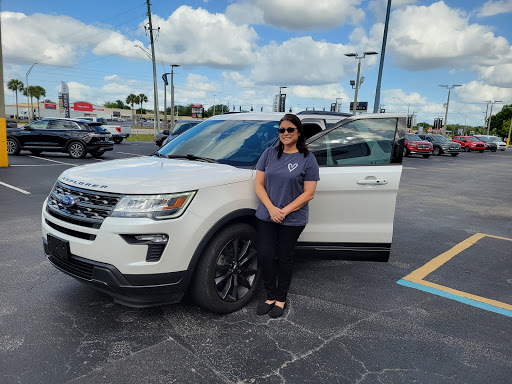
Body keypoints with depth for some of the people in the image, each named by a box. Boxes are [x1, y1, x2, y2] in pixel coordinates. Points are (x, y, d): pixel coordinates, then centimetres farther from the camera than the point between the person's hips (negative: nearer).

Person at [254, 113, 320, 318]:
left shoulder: (307, 159, -4)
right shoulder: (270, 153, 5)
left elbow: (308, 193, -7)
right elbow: (259, 184, 3)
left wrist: (285, 211, -15)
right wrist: (271, 208, -10)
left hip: (293, 219, -3)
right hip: (266, 216, 3)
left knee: (284, 258, 7)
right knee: (265, 256, 0)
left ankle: (281, 300, 25)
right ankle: (270, 297, 20)